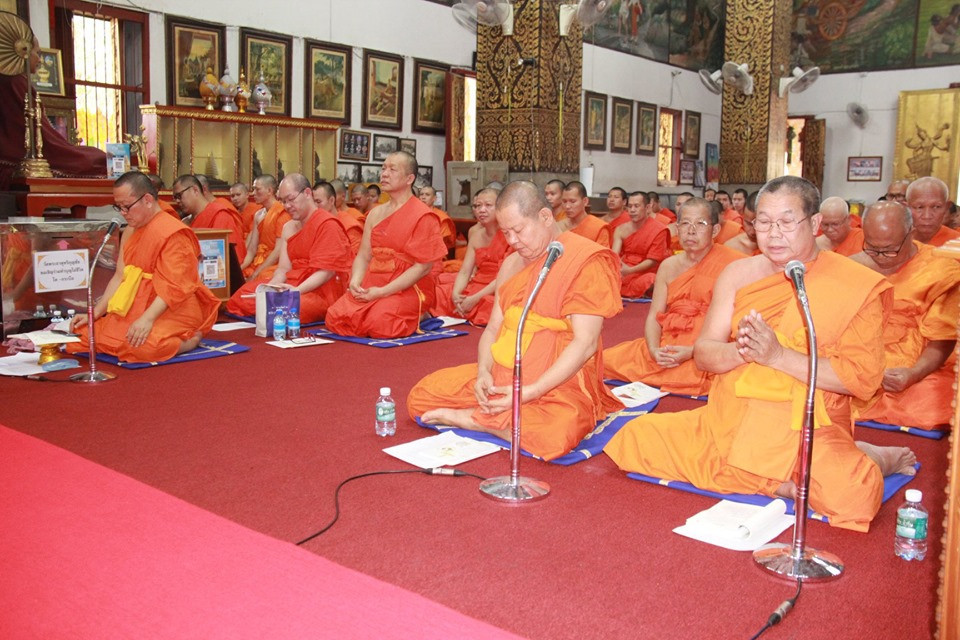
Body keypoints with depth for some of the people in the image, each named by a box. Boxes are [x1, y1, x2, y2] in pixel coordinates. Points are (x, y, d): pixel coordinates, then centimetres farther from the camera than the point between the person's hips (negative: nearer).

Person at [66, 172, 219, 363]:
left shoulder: (173, 232, -12)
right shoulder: (130, 232, 15)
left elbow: (173, 286, -19)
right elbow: (120, 277, 13)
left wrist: (148, 318, -30)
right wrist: (94, 314, 4)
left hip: (171, 311, -9)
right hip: (135, 309, 9)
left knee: (143, 346, -37)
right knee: (80, 336, -4)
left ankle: (191, 340, -5)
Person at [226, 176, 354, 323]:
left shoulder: (327, 223, -9)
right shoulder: (288, 227, 15)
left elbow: (327, 271, -15)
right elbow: (283, 269, 10)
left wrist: (296, 290, -26)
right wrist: (270, 286, -12)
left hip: (321, 290, -8)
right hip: (293, 284, 8)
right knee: (241, 296, -4)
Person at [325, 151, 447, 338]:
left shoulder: (423, 216, -6)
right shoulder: (375, 214, 15)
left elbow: (423, 267, -12)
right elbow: (363, 256, 14)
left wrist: (383, 291, -17)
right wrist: (355, 281, -9)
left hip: (409, 288, -5)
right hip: (372, 285, 5)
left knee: (380, 322, -31)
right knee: (335, 317, -16)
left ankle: (416, 318, 2)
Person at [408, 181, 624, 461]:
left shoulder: (585, 261, -11)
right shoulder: (512, 262, 13)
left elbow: (586, 343, -18)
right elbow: (494, 327, 12)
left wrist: (529, 392, -23)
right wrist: (484, 372, -10)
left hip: (559, 384, -5)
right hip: (501, 376, 6)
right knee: (420, 397, -3)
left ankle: (468, 418, -14)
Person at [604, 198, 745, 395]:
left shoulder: (731, 264, -4)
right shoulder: (669, 266, 13)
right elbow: (654, 315, 9)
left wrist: (693, 351, -20)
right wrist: (654, 350, -12)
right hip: (665, 347, 5)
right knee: (604, 360, -8)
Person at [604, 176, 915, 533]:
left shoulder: (857, 286, -4)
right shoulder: (739, 274, 6)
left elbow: (863, 377, -12)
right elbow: (703, 353, 4)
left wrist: (778, 355, -21)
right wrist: (741, 350, -19)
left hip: (807, 431, -4)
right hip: (728, 421, 5)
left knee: (853, 493, -34)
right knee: (635, 439, -13)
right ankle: (780, 482, -1)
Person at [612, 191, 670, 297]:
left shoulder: (659, 230, -8)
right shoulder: (621, 230, 6)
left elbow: (653, 261, -11)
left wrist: (630, 270, -25)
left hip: (647, 273, -5)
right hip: (624, 272, 5)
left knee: (646, 282, -37)